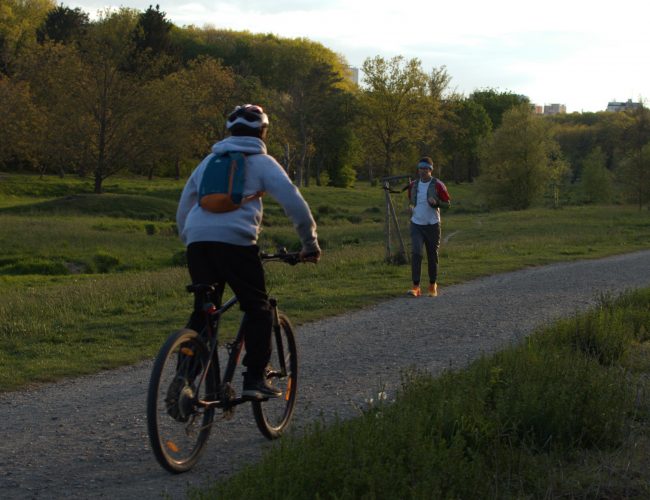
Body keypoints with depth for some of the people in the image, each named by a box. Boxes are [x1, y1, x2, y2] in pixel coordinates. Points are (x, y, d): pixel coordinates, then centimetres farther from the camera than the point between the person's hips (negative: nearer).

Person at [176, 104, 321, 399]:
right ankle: (255, 379, -2)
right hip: (235, 241, -5)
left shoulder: (209, 160, 27)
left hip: (197, 241, 5)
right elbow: (294, 203, 3)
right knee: (257, 310, 6)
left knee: (202, 312, 15)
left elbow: (183, 207, 29)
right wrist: (310, 243, 12)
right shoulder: (261, 162, 11)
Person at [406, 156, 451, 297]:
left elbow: (447, 203, -4)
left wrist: (436, 202, -23)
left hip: (432, 225, -2)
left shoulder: (437, 185, -6)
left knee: (432, 256, 6)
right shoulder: (413, 185, 6)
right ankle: (415, 287, -15)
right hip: (416, 225, 2)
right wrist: (411, 206, 3)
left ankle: (433, 286, 23)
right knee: (416, 254, -13)